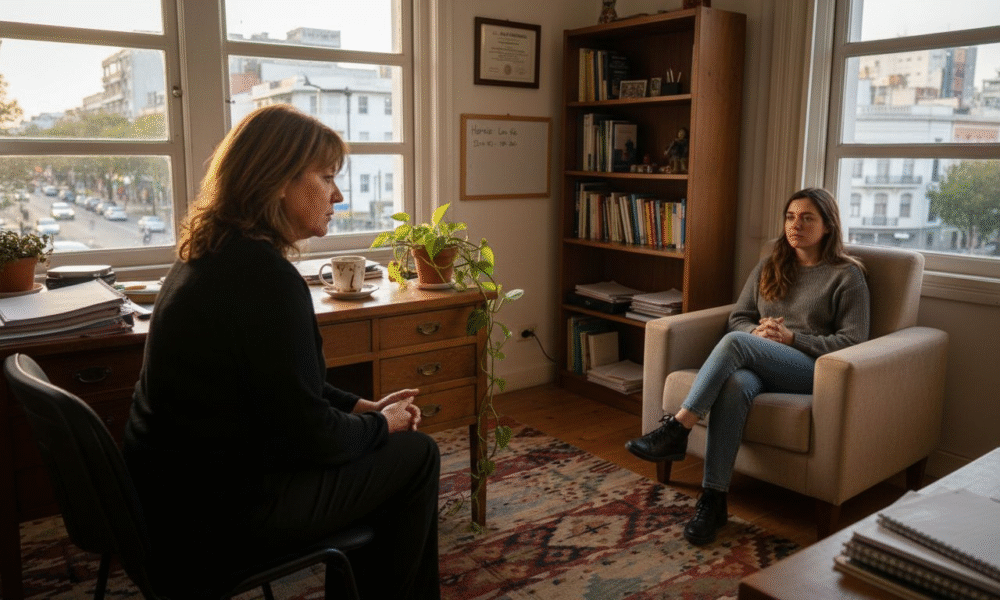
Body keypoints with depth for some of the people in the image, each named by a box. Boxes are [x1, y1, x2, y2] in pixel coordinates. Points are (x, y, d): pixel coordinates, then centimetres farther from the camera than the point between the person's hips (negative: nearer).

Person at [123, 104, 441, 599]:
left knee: (381, 450, 20)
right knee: (416, 454, 3)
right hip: (220, 516, -9)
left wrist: (364, 407, 10)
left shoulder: (208, 257, 7)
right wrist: (381, 424, -3)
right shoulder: (264, 275, -24)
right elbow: (310, 434, -21)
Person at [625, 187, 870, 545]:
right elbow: (738, 317, 18)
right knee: (735, 385, -36)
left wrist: (791, 338, -12)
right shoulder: (769, 267, 20)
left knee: (734, 342, -33)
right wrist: (756, 331, -6)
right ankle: (713, 500, -35)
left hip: (812, 371, -3)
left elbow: (853, 341, -2)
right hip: (755, 364, 4)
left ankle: (676, 429, -33)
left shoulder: (846, 275, 6)